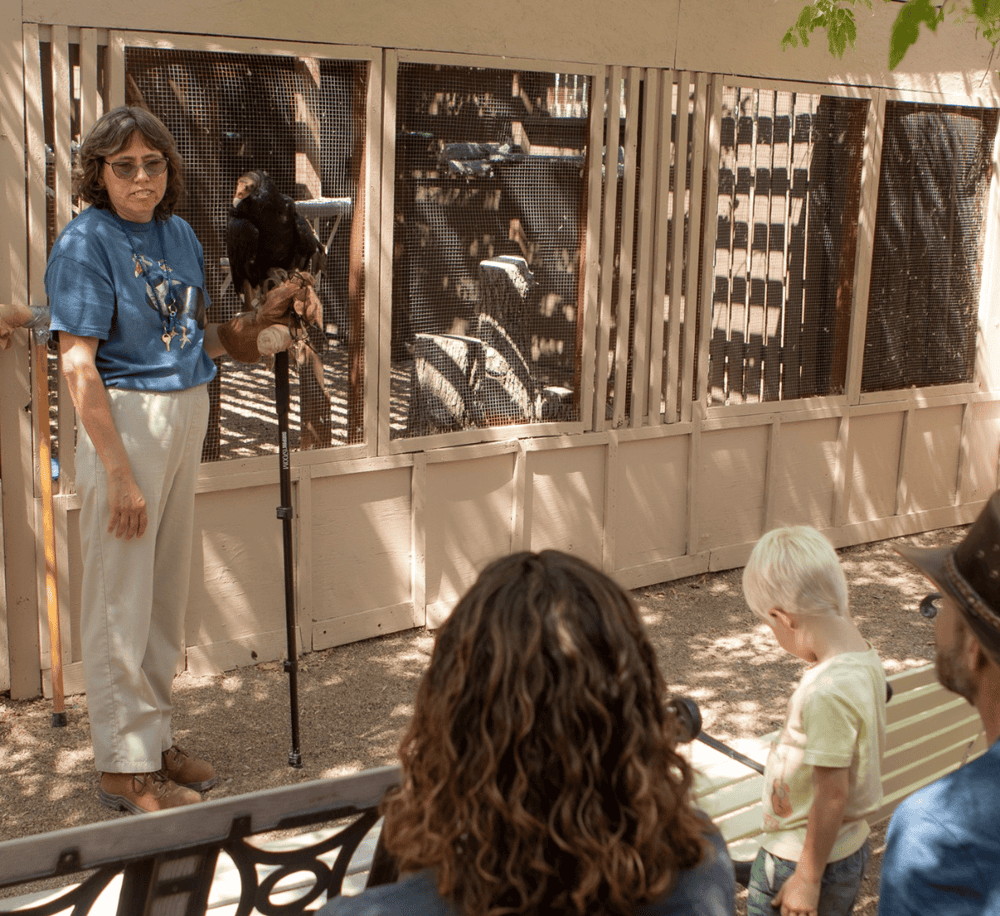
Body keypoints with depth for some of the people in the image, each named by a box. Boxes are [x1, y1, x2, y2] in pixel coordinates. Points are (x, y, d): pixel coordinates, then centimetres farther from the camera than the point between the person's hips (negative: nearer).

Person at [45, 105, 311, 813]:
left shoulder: (179, 232, 9)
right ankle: (124, 766, 14)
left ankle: (154, 739, 31)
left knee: (169, 589, 16)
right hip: (126, 419, -8)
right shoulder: (86, 241, -12)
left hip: (188, 415, 8)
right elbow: (79, 366, -17)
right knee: (122, 597, 1)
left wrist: (263, 316, 1)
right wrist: (118, 473, -21)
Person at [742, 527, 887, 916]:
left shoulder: (827, 693, -30)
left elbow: (832, 792, -24)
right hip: (851, 847, 9)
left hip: (803, 858, -9)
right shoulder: (867, 660, -3)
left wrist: (808, 878, -16)